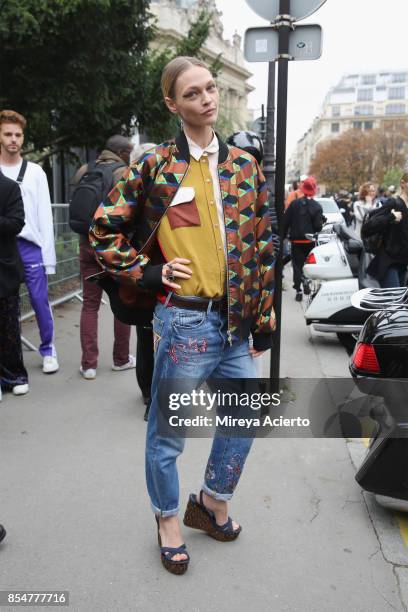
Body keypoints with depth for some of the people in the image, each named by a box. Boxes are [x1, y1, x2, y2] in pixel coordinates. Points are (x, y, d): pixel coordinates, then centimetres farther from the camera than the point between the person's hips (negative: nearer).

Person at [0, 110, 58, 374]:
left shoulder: (35, 172, 7)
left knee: (40, 300, 0)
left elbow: (45, 216, 4)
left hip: (30, 246, 0)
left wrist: (49, 257, -2)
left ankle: (48, 350, 15)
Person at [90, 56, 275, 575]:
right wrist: (151, 272, -6)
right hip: (184, 321, -5)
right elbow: (102, 231, 2)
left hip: (237, 323, 5)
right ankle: (168, 517, 37)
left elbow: (263, 245, 9)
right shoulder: (155, 165, -4)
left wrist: (263, 319, 7)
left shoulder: (243, 163, 8)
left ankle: (212, 502, 42)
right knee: (167, 432, 9)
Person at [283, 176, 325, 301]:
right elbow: (318, 225, -10)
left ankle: (298, 290, -1)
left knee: (297, 264, 4)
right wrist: (322, 220, 11)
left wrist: (283, 235, 7)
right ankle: (306, 281, -3)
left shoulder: (294, 203, -3)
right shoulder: (317, 206, -5)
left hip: (296, 240, 0)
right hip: (310, 240, 0)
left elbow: (286, 221, -3)